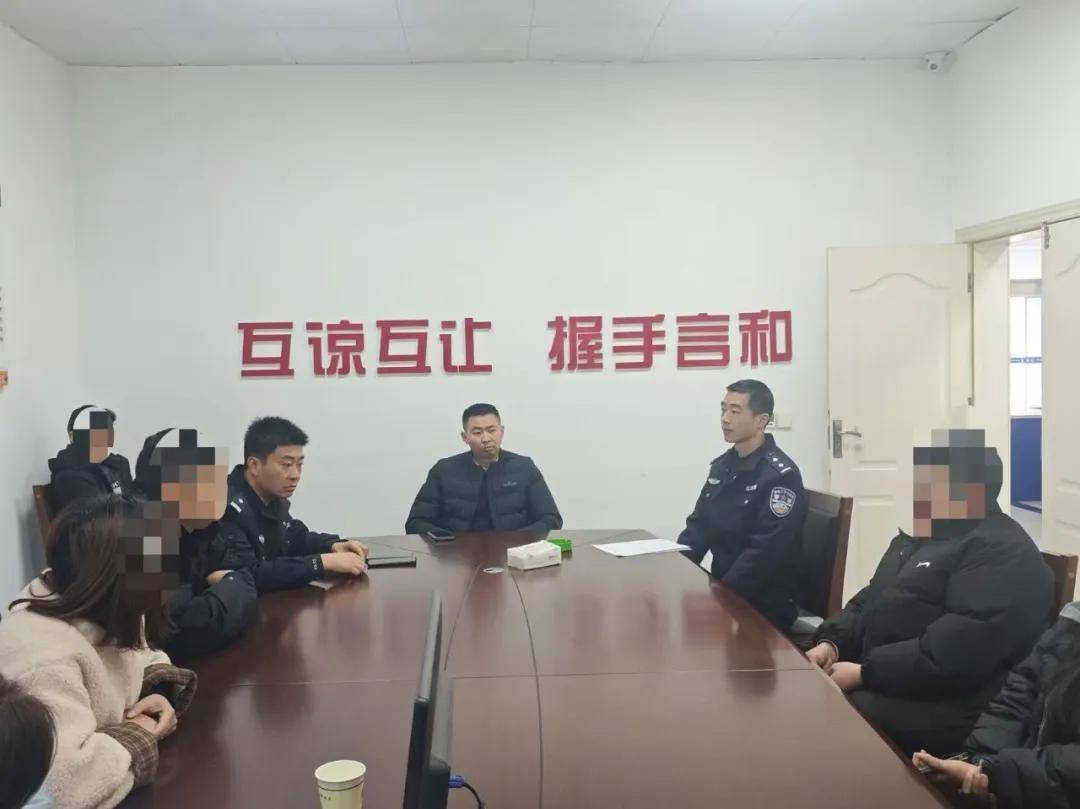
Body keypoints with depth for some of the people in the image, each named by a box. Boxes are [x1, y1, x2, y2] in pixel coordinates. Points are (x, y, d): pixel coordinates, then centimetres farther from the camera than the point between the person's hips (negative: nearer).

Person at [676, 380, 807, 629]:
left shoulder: (781, 476, -15)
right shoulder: (722, 465, 10)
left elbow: (763, 553, -22)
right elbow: (698, 527, 12)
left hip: (765, 605, -7)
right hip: (721, 591, 7)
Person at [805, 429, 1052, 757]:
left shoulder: (1002, 553, -14)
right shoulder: (919, 535, 18)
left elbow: (954, 652, -26)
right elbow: (871, 600, 20)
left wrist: (864, 674, -22)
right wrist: (831, 643, 0)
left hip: (931, 711, -9)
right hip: (878, 686, 9)